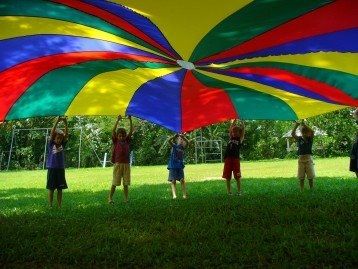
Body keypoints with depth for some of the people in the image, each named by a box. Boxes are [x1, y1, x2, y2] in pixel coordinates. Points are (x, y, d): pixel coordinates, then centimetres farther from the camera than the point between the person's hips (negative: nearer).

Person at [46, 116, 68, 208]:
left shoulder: (63, 145, 4)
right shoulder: (51, 144, -1)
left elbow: (66, 135, -8)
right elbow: (52, 133, -15)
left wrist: (65, 124, -21)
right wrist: (56, 122, -25)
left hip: (61, 169, 3)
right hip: (52, 168, -2)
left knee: (60, 189, 8)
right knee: (51, 188, 4)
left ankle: (60, 206, 15)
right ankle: (50, 205, 13)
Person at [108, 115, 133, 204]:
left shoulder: (127, 141, 9)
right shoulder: (115, 142, 3)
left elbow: (131, 131, 3)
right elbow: (113, 131, -8)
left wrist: (130, 120, -5)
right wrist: (117, 120, -14)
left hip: (126, 164, 3)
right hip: (118, 164, -3)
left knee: (126, 183, 7)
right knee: (114, 183, 1)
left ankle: (126, 198, 14)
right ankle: (110, 198, 9)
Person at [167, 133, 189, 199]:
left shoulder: (183, 147, 7)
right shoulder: (174, 146, 2)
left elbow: (187, 142, -12)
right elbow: (169, 140, -17)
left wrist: (183, 136, -25)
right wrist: (176, 135, -27)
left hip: (180, 167, 2)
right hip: (173, 166, -2)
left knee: (182, 180, -3)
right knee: (173, 181, -2)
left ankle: (184, 194, -1)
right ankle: (174, 195, -4)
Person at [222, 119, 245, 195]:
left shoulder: (240, 139, 8)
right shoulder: (231, 138, 15)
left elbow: (243, 130, -1)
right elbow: (230, 129, 9)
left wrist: (242, 123, 2)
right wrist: (235, 120, 9)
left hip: (236, 158, -3)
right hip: (227, 158, 3)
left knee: (237, 176, 1)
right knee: (228, 177, 6)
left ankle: (239, 191, 9)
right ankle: (229, 191, 14)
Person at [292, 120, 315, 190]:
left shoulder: (310, 139, 4)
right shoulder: (299, 139, 6)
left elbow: (312, 132, -16)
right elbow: (292, 134, -10)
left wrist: (304, 125, -20)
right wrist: (296, 125, -22)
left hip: (309, 158, -1)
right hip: (301, 159, 1)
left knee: (310, 177, 3)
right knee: (301, 177, 5)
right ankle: (302, 190, 12)